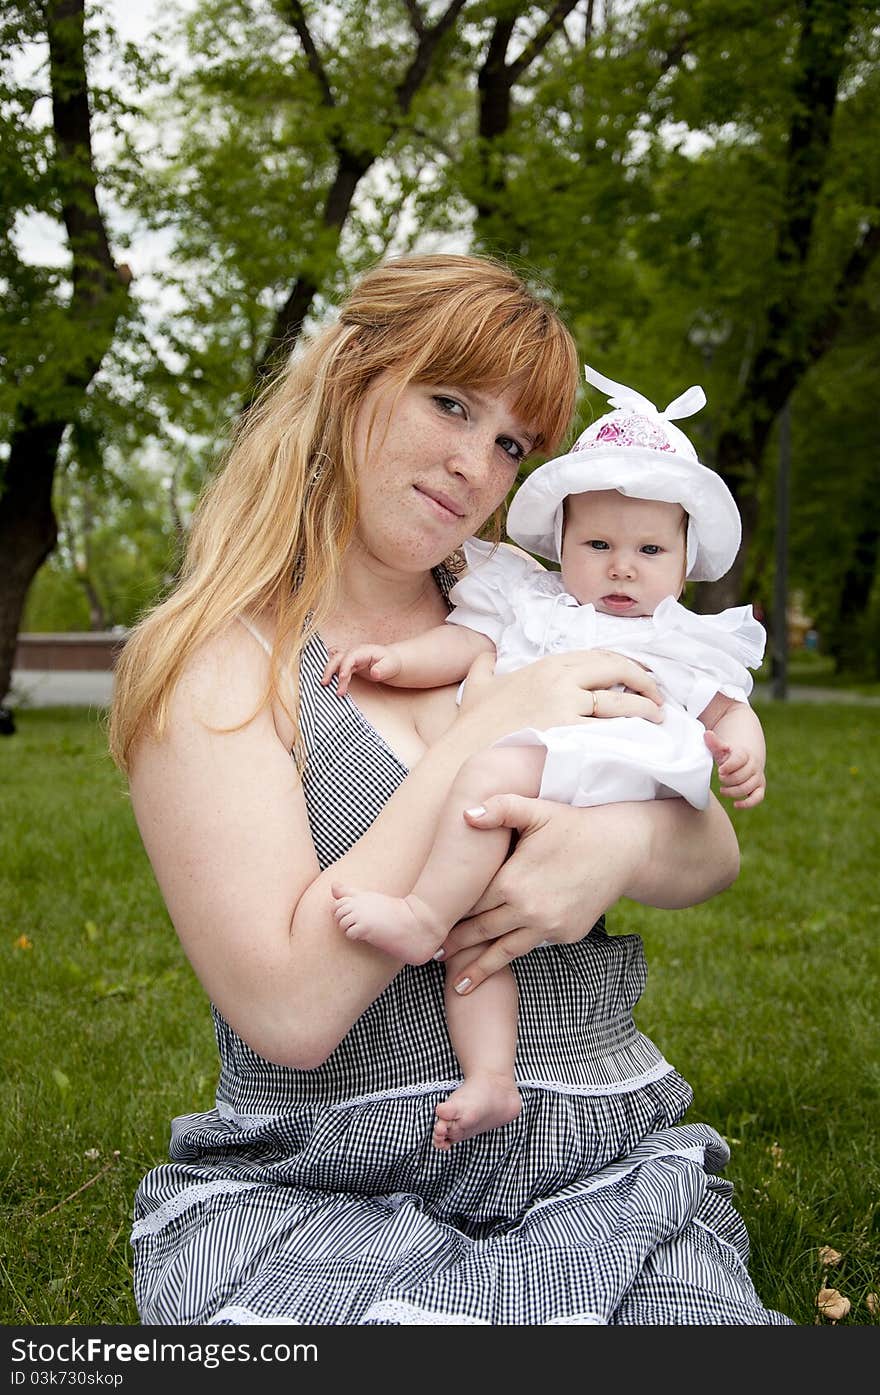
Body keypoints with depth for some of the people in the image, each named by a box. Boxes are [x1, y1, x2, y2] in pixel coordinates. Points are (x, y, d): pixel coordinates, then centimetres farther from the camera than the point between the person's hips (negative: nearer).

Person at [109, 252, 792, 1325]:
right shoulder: (208, 662, -7)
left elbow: (712, 852, 10)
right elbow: (289, 1009, -17)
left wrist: (622, 843, -15)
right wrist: (483, 738, -17)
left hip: (605, 1168, 4)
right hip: (317, 1201, -4)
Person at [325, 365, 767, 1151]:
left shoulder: (687, 642, 27)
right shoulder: (526, 603, 29)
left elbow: (730, 710, 24)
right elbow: (461, 646, 17)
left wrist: (743, 752, 0)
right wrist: (395, 659, -2)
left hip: (612, 783, -4)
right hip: (514, 820, 4)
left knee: (493, 771, -32)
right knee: (475, 908, -17)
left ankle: (421, 918, -30)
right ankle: (490, 1078, -16)